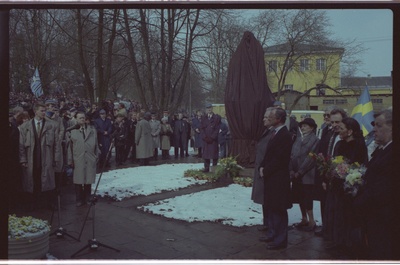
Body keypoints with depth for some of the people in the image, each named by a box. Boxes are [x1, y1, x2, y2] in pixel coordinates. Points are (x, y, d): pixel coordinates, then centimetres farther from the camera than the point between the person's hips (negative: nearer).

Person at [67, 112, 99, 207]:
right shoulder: (72, 131, 2)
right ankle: (79, 200, 16)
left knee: (89, 181, 7)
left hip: (90, 160, 2)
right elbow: (69, 147, 1)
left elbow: (96, 144, 12)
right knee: (78, 181, 3)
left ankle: (87, 199, 21)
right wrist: (70, 160, -1)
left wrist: (97, 156, 7)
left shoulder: (92, 130, 10)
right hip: (78, 160, -2)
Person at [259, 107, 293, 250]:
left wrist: (265, 170, -13)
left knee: (279, 210, 0)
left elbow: (279, 158, -20)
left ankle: (280, 240, 10)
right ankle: (272, 234, 31)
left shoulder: (285, 135, -17)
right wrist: (262, 167, 2)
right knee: (270, 207, 18)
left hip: (278, 178, -9)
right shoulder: (274, 132, 11)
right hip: (269, 176, 9)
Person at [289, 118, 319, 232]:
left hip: (307, 176, -6)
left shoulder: (315, 140, -8)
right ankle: (304, 219, 24)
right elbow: (292, 155, 9)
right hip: (296, 174, 7)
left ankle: (311, 222, 8)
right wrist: (291, 170, -3)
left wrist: (299, 172, -13)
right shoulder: (298, 139, 12)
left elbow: (310, 158, -13)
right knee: (300, 198, 12)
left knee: (306, 199, -3)